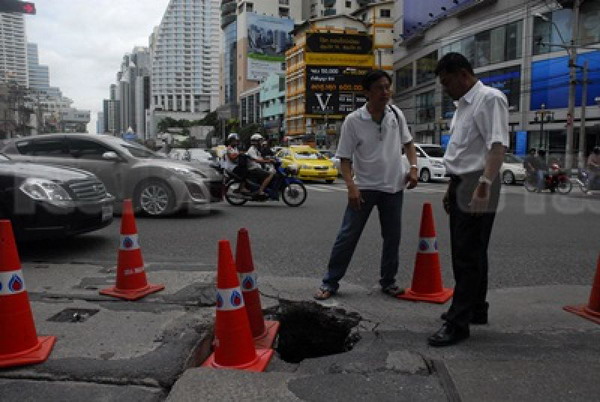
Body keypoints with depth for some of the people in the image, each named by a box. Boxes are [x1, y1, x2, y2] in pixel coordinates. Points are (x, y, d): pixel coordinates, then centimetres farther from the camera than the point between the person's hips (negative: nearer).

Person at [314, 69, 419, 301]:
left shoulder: (396, 114, 1)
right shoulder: (353, 121, -10)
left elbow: (408, 143, 15)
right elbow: (345, 158, -8)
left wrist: (413, 168, 0)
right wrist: (351, 186, -20)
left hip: (394, 186, 4)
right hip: (365, 186, -4)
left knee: (392, 237, 12)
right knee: (347, 236, -1)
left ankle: (388, 282, 28)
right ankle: (330, 282, 10)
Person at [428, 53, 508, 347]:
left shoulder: (489, 99, -11)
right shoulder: (462, 105, 18)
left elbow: (498, 146, -22)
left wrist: (484, 185, -32)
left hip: (476, 187, -9)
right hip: (460, 186, 9)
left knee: (469, 256, -4)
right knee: (463, 254, 16)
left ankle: (458, 322, 3)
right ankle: (475, 309, 30)